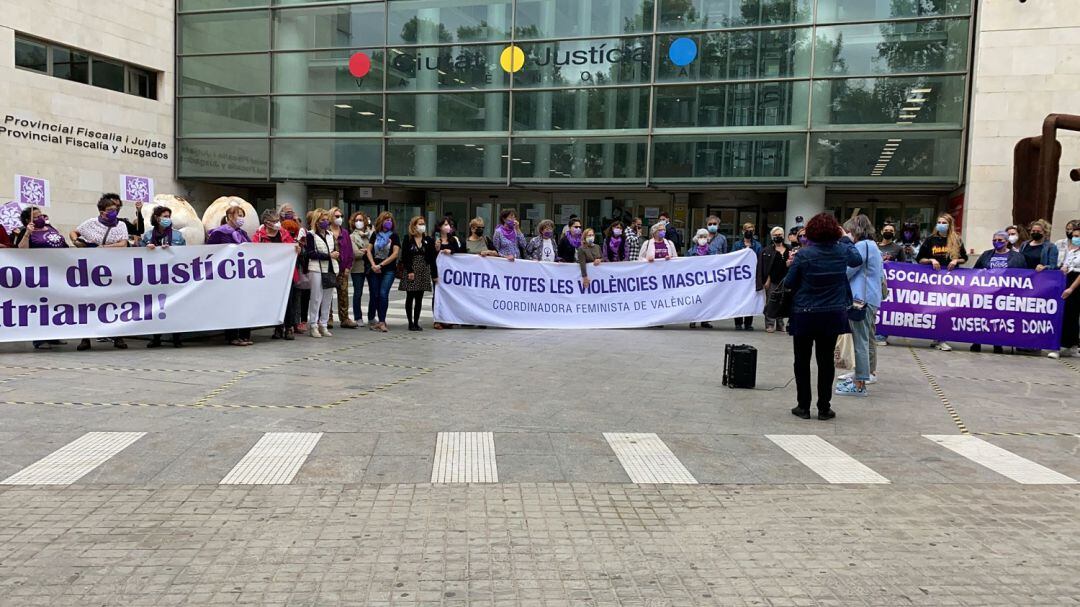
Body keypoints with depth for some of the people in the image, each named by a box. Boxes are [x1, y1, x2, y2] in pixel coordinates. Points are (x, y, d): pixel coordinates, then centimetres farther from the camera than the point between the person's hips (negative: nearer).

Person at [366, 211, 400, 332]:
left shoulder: (394, 236, 1)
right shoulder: (375, 234, 10)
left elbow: (395, 254, -7)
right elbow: (369, 250, 8)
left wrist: (380, 265, -10)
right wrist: (373, 265, -7)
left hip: (388, 270, -2)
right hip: (374, 270, 3)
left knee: (383, 294, -13)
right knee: (374, 295, 4)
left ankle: (382, 321, -10)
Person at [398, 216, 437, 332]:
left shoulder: (428, 240, 7)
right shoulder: (408, 240, 0)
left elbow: (432, 258, 5)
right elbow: (404, 257, -5)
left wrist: (434, 274, 3)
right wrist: (409, 271, -14)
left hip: (424, 271, 3)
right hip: (411, 271, -2)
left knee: (419, 298, 4)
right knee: (410, 297, 1)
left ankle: (416, 322, 9)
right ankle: (410, 323, 5)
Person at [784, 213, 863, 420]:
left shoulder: (803, 254, -15)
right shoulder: (842, 251, -4)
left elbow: (789, 283, -8)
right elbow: (857, 260, 20)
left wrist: (792, 265, 9)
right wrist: (845, 238, 29)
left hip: (805, 315, -3)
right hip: (832, 315, 3)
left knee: (802, 360, 9)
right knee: (826, 360, 11)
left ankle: (803, 406, 13)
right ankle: (824, 407, 15)